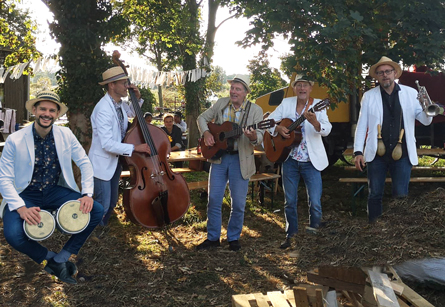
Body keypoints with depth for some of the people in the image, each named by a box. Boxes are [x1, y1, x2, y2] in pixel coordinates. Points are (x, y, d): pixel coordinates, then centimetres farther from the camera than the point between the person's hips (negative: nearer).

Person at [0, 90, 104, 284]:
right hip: (26, 195, -3)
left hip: (56, 191, 3)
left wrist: (87, 194, -12)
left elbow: (84, 163, 2)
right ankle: (50, 259, -1)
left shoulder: (65, 135, -5)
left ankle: (60, 260, -4)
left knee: (96, 211, -17)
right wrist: (21, 208, -26)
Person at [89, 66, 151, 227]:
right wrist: (135, 148, -28)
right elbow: (107, 144, -31)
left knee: (112, 203, 20)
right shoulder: (104, 109, -27)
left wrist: (137, 98, 6)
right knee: (103, 206, -2)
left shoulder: (119, 104, 0)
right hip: (102, 164, -9)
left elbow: (131, 112, 26)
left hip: (115, 162, 9)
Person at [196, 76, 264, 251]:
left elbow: (260, 137, -14)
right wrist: (206, 133, -8)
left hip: (241, 160, -2)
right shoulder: (221, 104, 3)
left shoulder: (255, 110, -6)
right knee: (214, 200, 5)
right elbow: (202, 118, 12)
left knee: (238, 204, 4)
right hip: (219, 157, 2)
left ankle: (234, 238, 24)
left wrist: (253, 137, -37)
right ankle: (213, 238, 20)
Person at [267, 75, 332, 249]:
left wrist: (315, 122, -42)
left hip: (311, 161, -3)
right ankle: (291, 235, 28)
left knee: (315, 203, -6)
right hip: (290, 160, 3)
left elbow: (326, 130, -21)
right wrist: (278, 128, -12)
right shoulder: (286, 103, 4)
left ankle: (314, 233, 15)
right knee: (289, 201, 12)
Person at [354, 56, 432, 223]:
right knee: (375, 195, 7)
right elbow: (361, 125, 2)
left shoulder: (411, 93, 4)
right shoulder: (369, 96, 3)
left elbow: (425, 121, 5)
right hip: (376, 154, 0)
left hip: (402, 154, 0)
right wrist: (358, 152, -5)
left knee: (401, 195, 2)